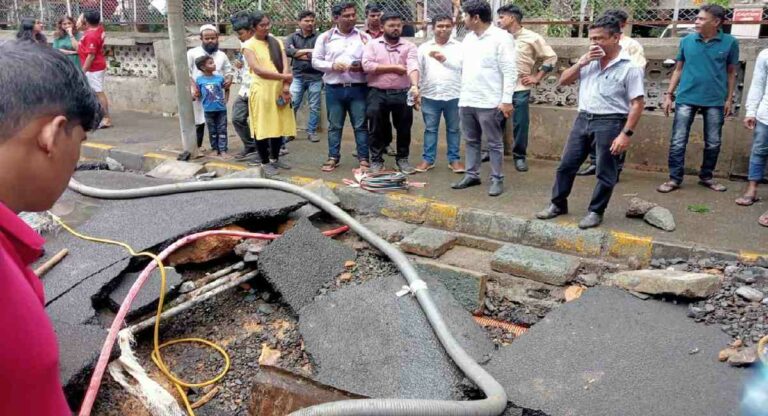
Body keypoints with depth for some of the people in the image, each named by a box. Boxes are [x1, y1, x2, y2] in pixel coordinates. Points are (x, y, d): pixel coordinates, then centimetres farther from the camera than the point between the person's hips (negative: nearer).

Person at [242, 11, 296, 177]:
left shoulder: (276, 42, 11)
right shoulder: (249, 45, -3)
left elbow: (286, 65, 2)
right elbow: (258, 70, -14)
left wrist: (285, 86, -13)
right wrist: (283, 77, -15)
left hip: (279, 90, 5)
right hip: (261, 91, -5)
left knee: (279, 126, 11)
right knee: (263, 128, 0)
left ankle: (275, 158, 26)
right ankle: (265, 162, 11)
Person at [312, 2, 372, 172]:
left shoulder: (364, 37, 6)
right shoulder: (325, 37, 5)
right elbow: (315, 61, 5)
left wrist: (362, 66, -15)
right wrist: (332, 66, -11)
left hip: (358, 88, 0)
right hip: (334, 89, 1)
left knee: (361, 125, 2)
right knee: (334, 126, 8)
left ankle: (363, 158, 10)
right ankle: (333, 157, 18)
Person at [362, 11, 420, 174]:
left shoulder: (409, 46, 4)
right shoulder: (372, 45, 4)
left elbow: (413, 67, -13)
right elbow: (367, 65, -11)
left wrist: (415, 86, -32)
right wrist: (394, 67, -10)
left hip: (402, 94, 1)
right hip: (378, 94, -1)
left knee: (404, 129, 8)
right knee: (377, 129, 5)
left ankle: (402, 159, 23)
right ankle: (376, 160, 17)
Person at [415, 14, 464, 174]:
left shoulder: (460, 47, 4)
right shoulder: (424, 48, 6)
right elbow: (417, 70, 8)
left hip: (454, 96, 0)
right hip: (430, 96, 1)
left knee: (453, 129, 8)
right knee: (430, 129, 7)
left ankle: (454, 159, 16)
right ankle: (428, 159, 15)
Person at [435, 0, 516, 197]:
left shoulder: (501, 38, -12)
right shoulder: (468, 38, 12)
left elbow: (509, 71, -15)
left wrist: (507, 100, -19)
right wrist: (444, 59, 6)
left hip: (489, 103, -7)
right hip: (466, 101, 8)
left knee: (494, 143, 3)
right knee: (471, 141, 15)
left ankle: (497, 179, 11)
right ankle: (472, 175, 26)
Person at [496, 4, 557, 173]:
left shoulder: (531, 37, -2)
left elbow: (551, 57, 3)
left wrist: (537, 77, 0)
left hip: (520, 89, -3)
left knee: (520, 124, 1)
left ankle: (520, 156, 14)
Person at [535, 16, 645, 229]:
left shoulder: (630, 67, -9)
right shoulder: (589, 61, 8)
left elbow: (637, 104, -11)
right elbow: (563, 81, 10)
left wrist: (626, 134, -18)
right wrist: (581, 62, -5)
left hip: (610, 122, -5)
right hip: (583, 118, 6)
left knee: (606, 173, 4)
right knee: (566, 165, 10)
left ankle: (596, 212, 18)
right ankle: (558, 204, 24)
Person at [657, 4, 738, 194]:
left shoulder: (730, 42, -2)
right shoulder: (687, 41, 1)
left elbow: (731, 72, 6)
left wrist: (729, 99, 3)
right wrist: (669, 94, 4)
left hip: (715, 101, 0)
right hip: (686, 98, 0)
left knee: (713, 143, 9)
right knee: (678, 141, -2)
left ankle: (706, 176, 25)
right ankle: (674, 178, 6)